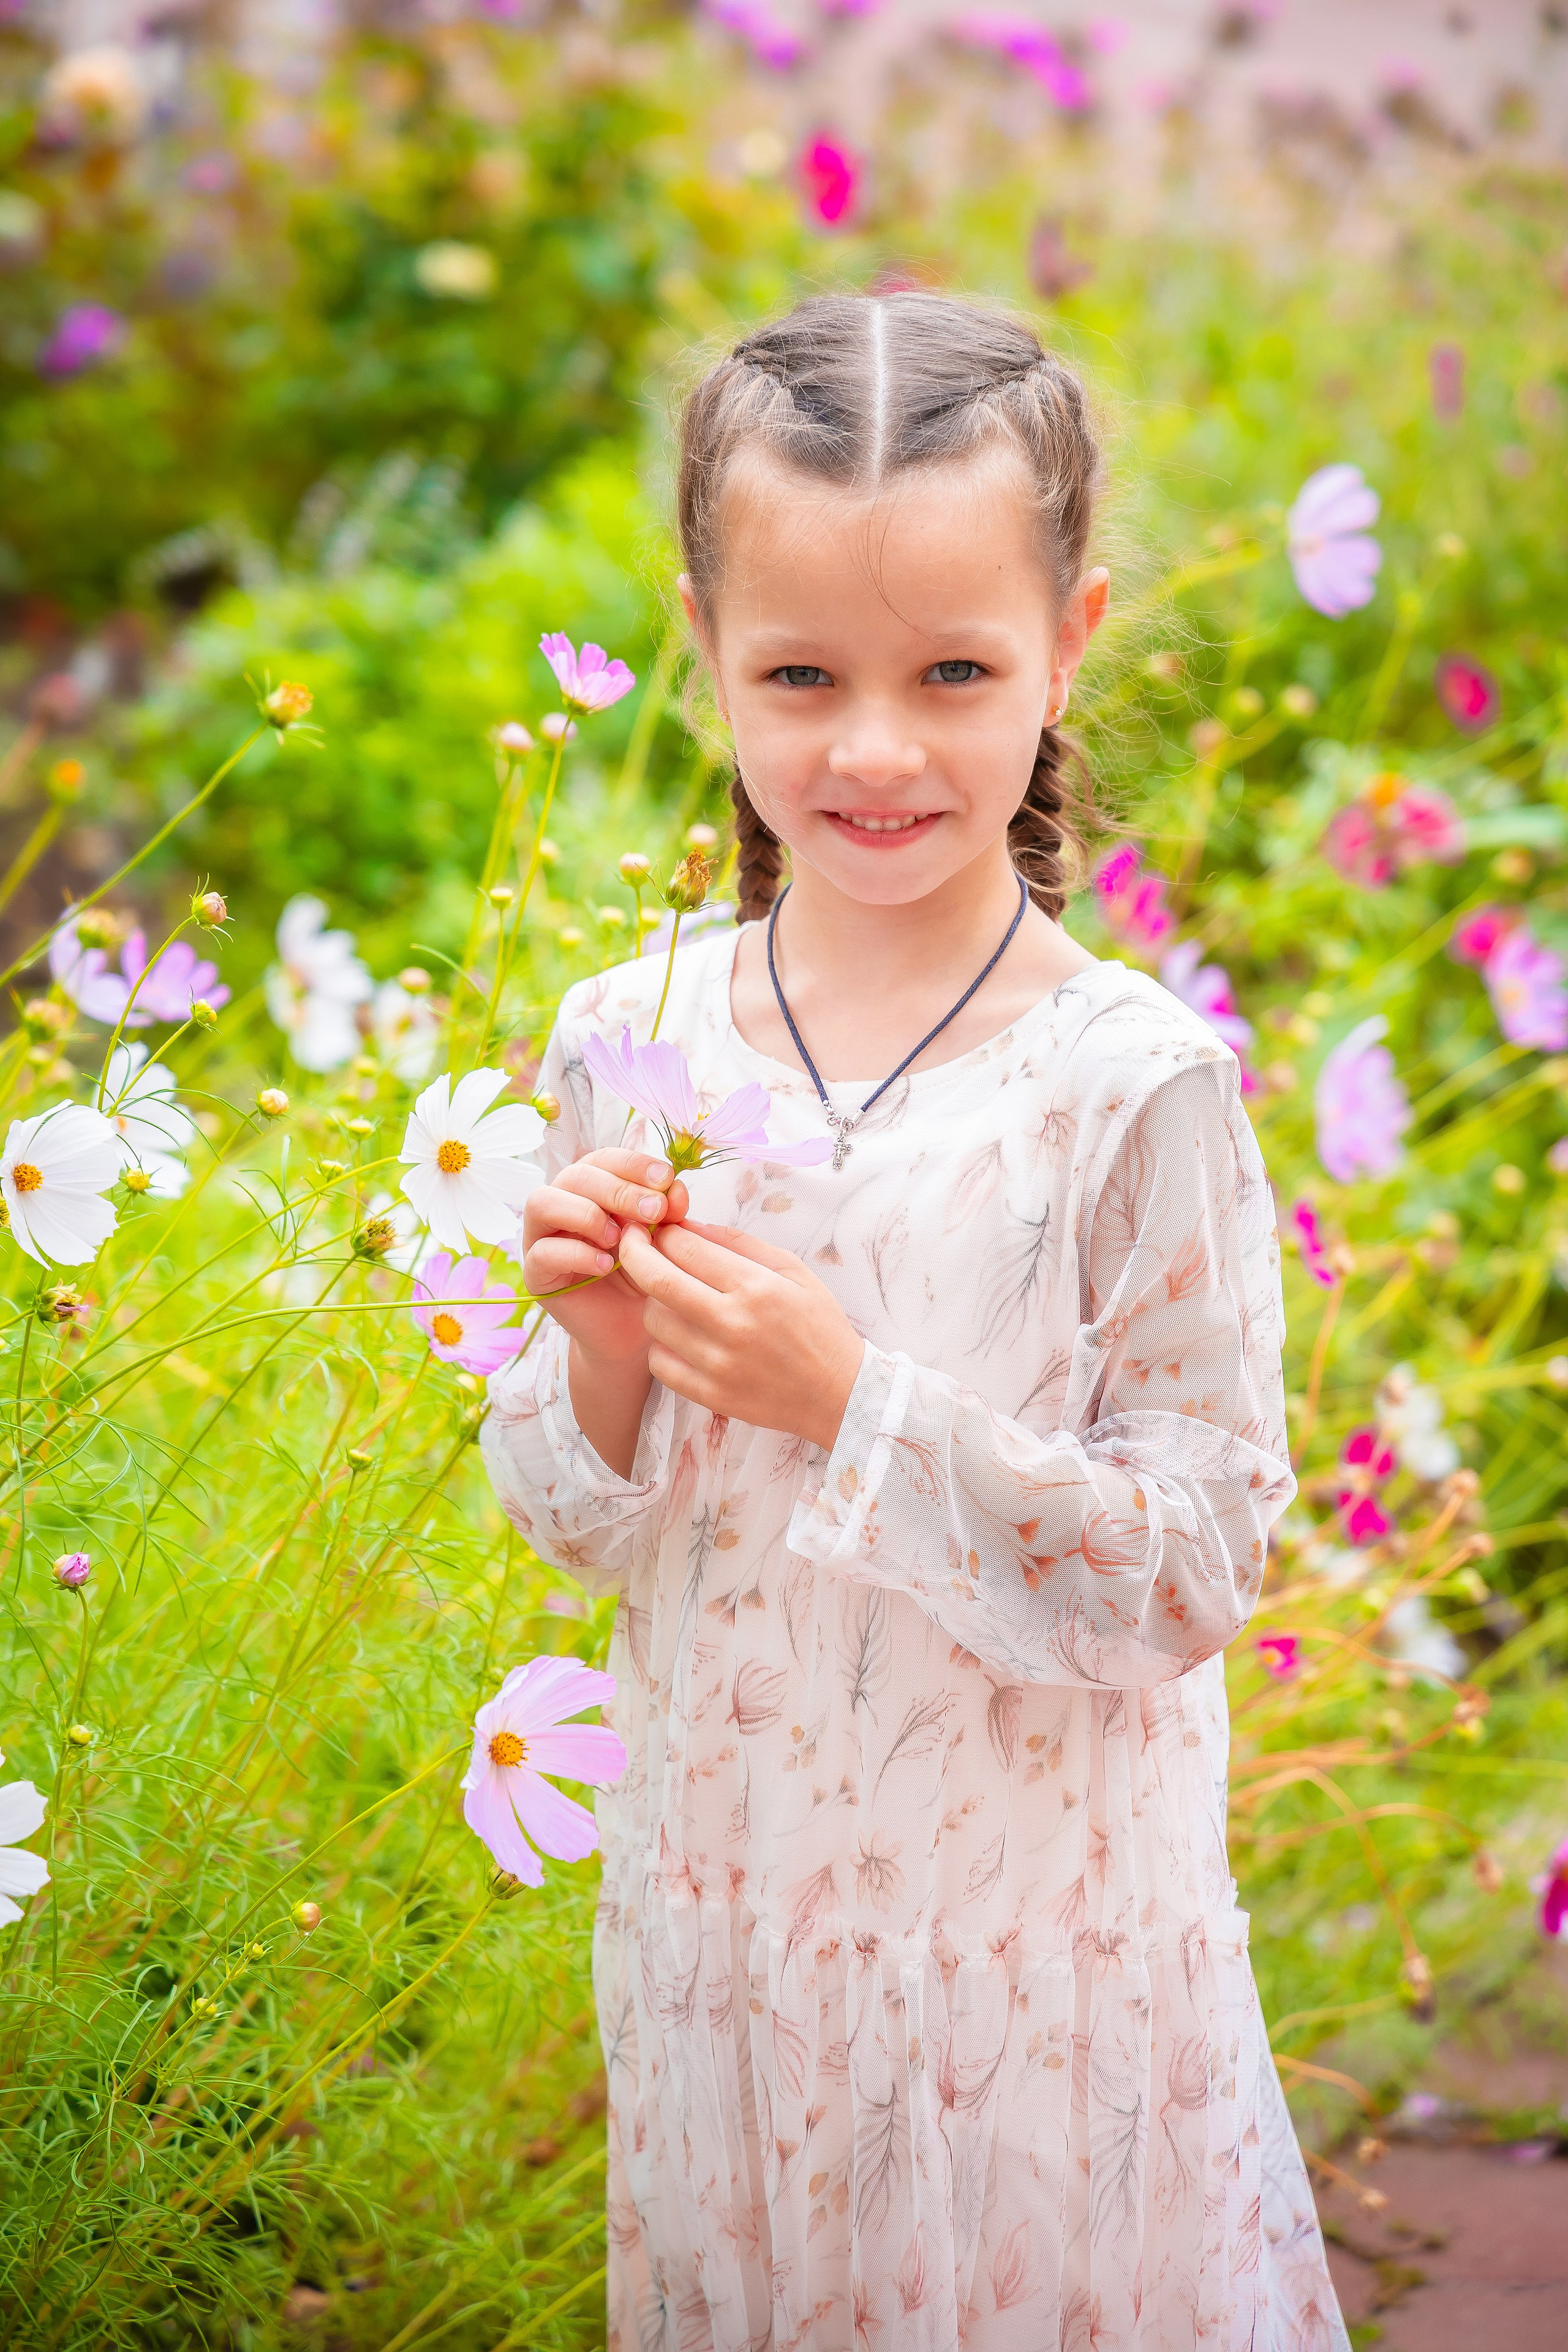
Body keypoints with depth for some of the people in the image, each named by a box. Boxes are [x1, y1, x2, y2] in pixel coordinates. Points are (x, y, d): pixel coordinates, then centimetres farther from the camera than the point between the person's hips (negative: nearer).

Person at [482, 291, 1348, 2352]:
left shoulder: (1138, 1084, -17)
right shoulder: (624, 1046, -5)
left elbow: (1191, 1581, -16)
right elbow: (579, 1529, 4)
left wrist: (855, 1401, -25)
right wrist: (605, 1350, -17)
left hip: (1040, 1929, -3)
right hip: (722, 1893, 4)